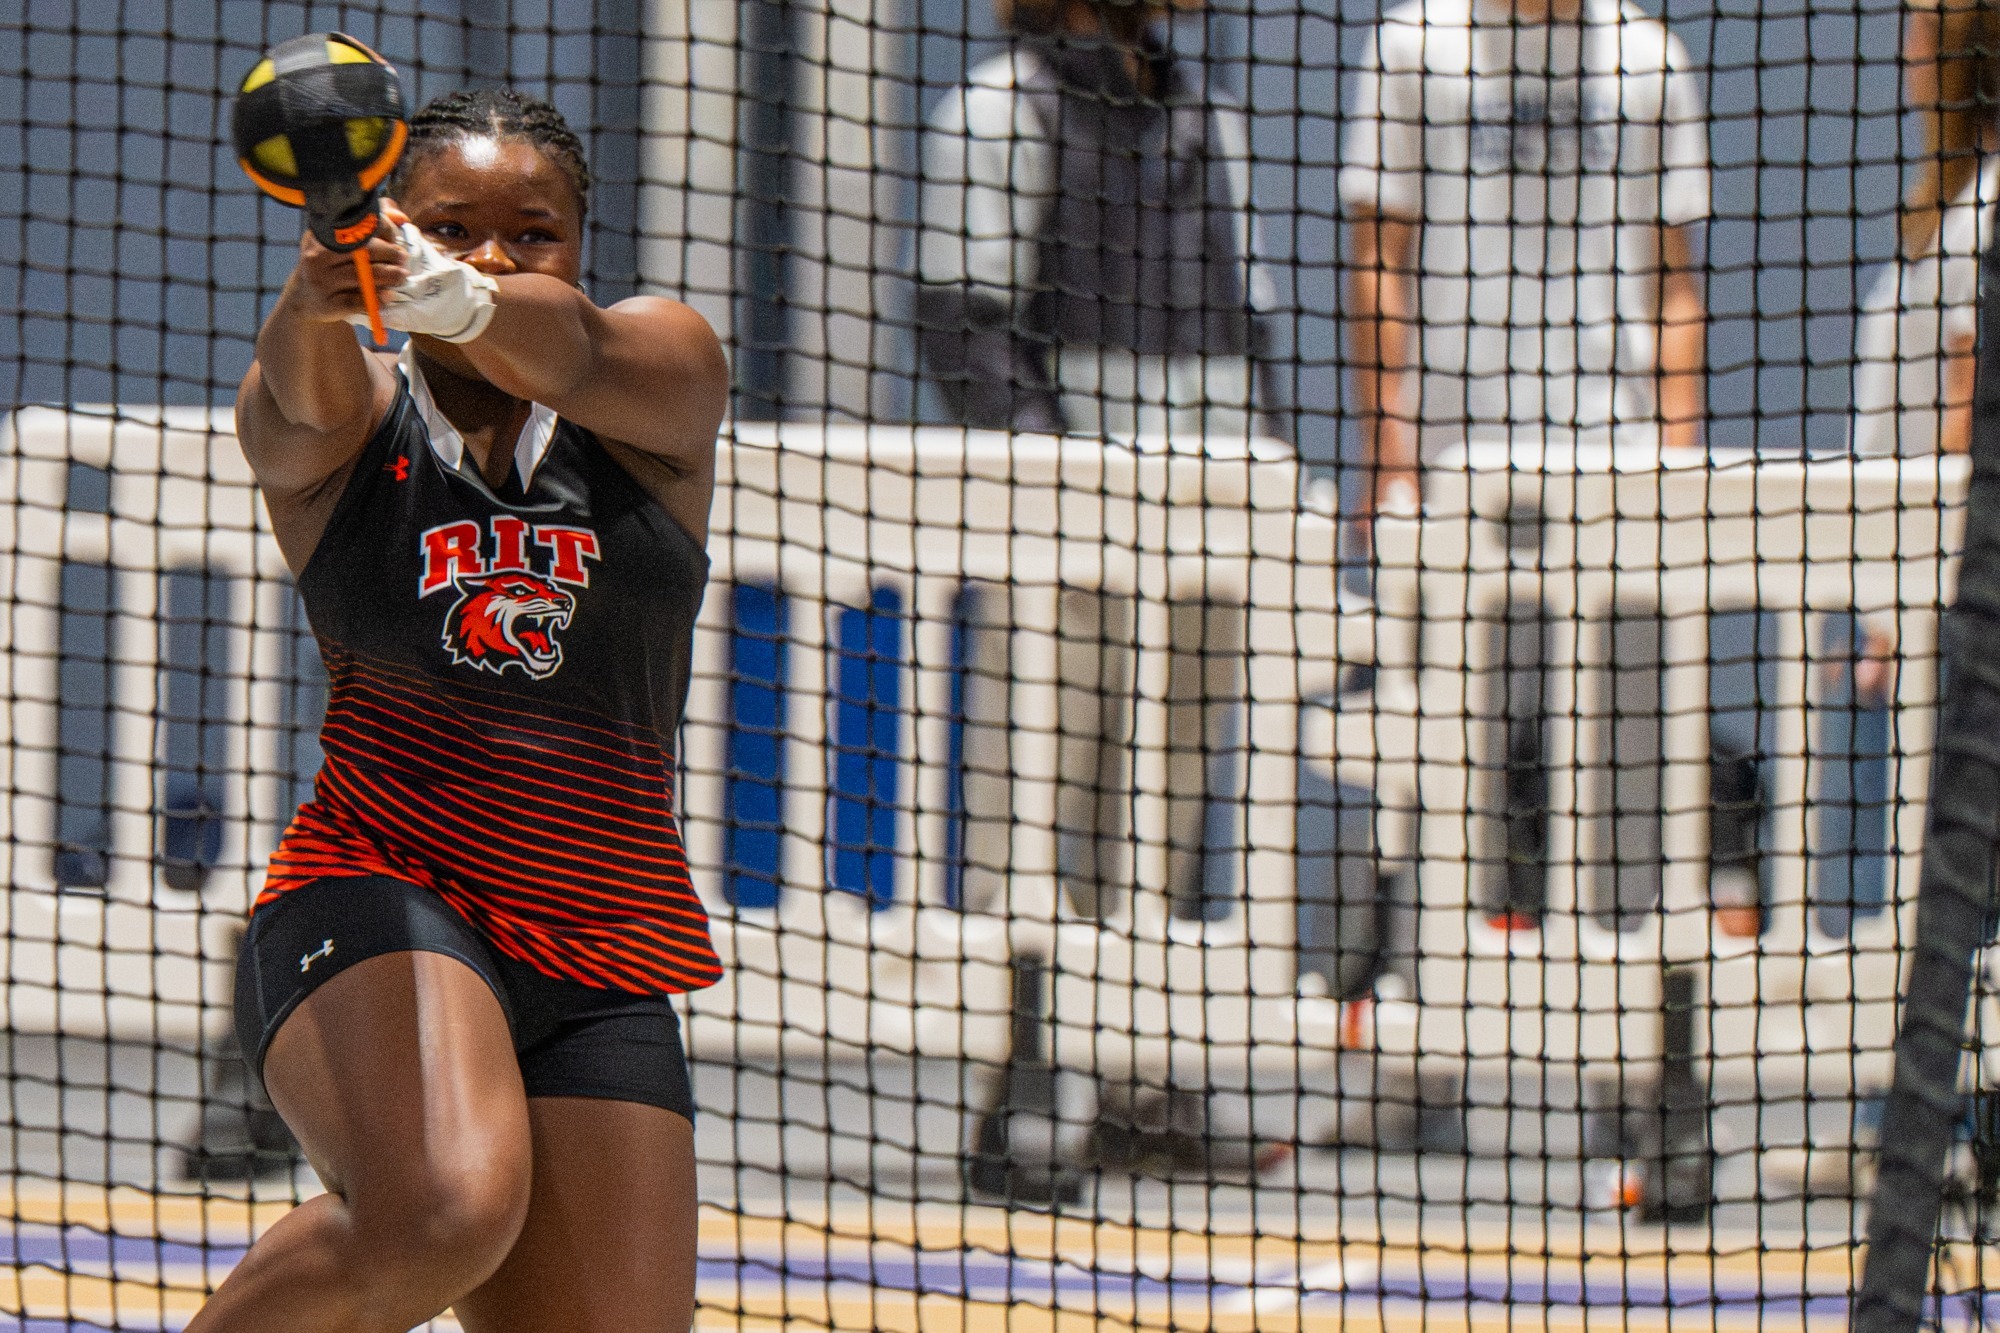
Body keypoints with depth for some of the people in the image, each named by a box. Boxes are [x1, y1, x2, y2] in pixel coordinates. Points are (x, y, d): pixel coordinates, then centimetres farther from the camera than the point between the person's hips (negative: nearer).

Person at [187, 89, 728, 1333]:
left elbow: (571, 353, -19)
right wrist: (318, 297, -46)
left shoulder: (666, 372, 5)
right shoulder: (341, 425, 4)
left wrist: (463, 300, -43)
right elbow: (305, 397, -21)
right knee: (444, 1214, -32)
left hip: (604, 969, 3)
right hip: (373, 902, -3)